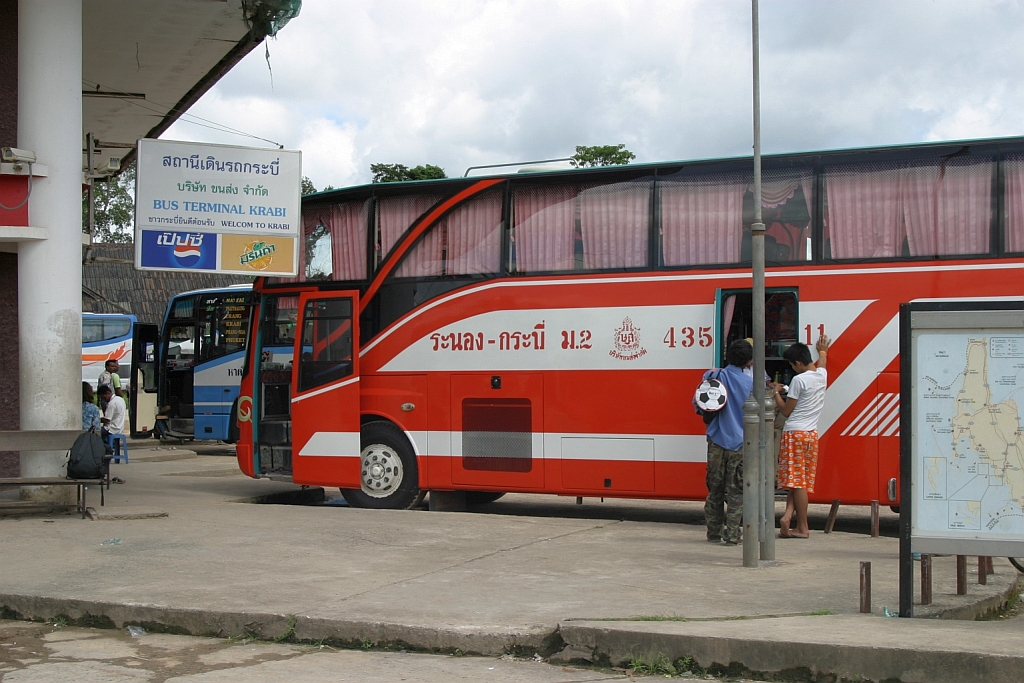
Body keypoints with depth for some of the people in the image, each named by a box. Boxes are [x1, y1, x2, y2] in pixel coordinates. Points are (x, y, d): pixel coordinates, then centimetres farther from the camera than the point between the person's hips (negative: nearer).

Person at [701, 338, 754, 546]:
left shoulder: (713, 376, -2)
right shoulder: (750, 382, -2)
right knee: (735, 491, 2)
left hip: (717, 441, 1)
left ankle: (714, 532, 14)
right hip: (740, 443, -1)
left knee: (715, 489, 10)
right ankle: (732, 535, -2)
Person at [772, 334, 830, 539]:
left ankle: (803, 527, -6)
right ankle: (788, 515, -5)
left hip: (794, 433, -7)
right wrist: (822, 351, 55)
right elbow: (820, 364, 36)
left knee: (797, 481, -4)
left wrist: (776, 393, 7)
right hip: (811, 434, 7)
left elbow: (786, 410, -8)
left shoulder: (799, 380, -13)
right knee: (802, 481, 9)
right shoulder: (821, 375, 8)